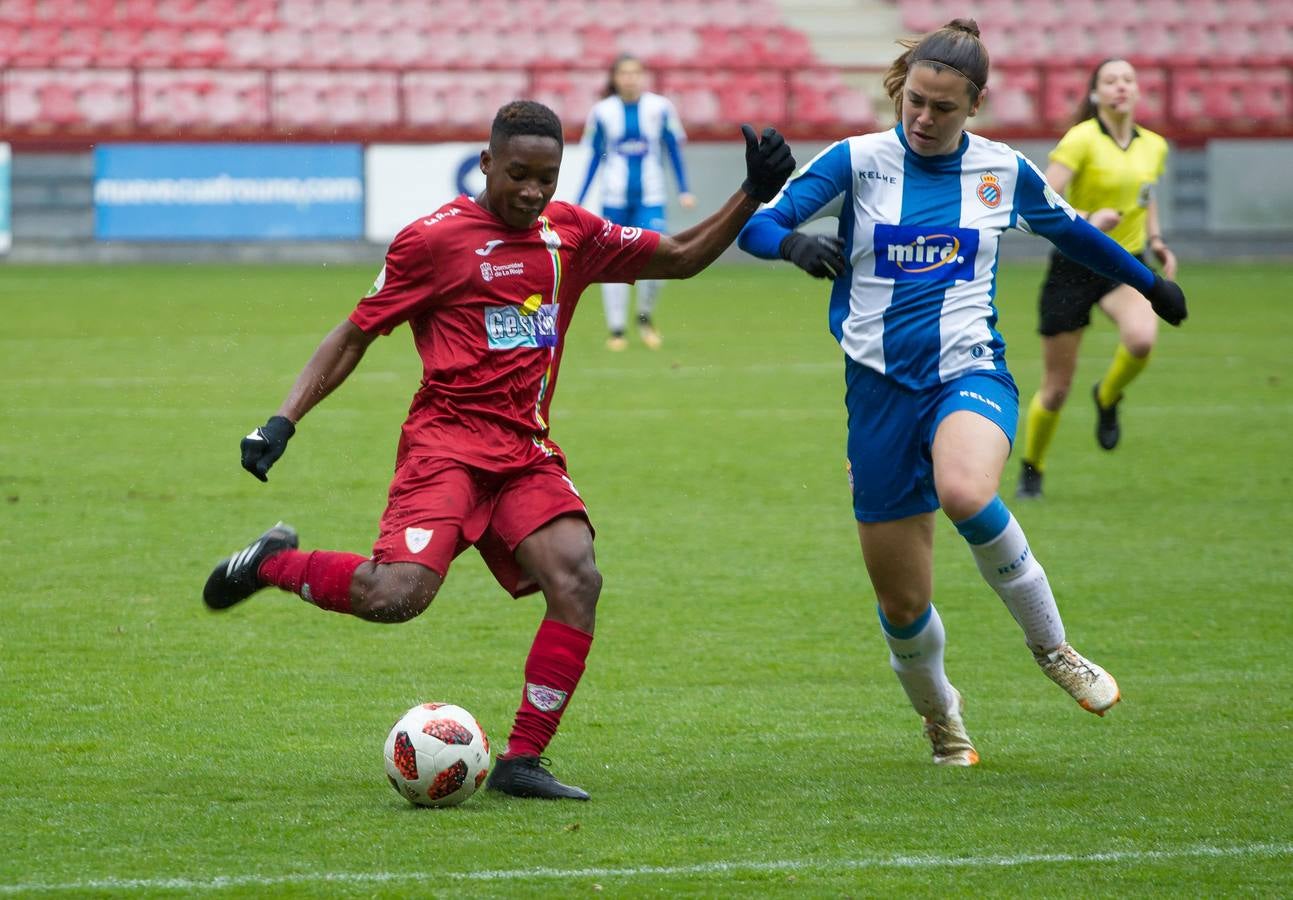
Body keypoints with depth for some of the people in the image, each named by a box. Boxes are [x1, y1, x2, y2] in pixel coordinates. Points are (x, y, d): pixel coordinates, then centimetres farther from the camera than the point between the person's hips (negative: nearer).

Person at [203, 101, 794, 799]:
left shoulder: (571, 233, 12)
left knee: (577, 578, -20)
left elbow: (681, 258, 20)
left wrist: (753, 196, 6)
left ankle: (522, 761, -13)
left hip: (527, 453, 5)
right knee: (397, 596, -25)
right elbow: (354, 334, 3)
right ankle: (273, 562, 5)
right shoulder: (434, 238, -3)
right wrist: (284, 420, -5)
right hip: (447, 440, -5)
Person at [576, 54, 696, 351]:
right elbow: (595, 157, 10)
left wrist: (684, 191, 2)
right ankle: (616, 329, 11)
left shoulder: (660, 108, 0)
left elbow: (674, 151, 7)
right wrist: (579, 202, 9)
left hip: (650, 198, -1)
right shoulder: (603, 112, 2)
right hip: (614, 198, 1)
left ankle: (645, 317, 14)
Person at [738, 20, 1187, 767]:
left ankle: (1053, 646, -14)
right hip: (881, 389, 1)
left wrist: (1148, 283, 34)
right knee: (901, 602, 2)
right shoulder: (858, 161, -2)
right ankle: (940, 716, 34)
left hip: (970, 372, -1)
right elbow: (755, 226, -9)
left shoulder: (1003, 171, 3)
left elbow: (1071, 231, 22)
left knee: (966, 493, -37)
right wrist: (794, 242, -32)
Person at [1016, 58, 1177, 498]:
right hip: (1074, 267, -3)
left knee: (1141, 338, -31)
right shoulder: (1082, 140, -13)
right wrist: (1086, 222, -34)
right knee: (1056, 390, 3)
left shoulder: (1154, 146, 4)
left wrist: (1155, 240, 7)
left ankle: (1108, 398, 3)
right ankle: (1031, 470, 29)